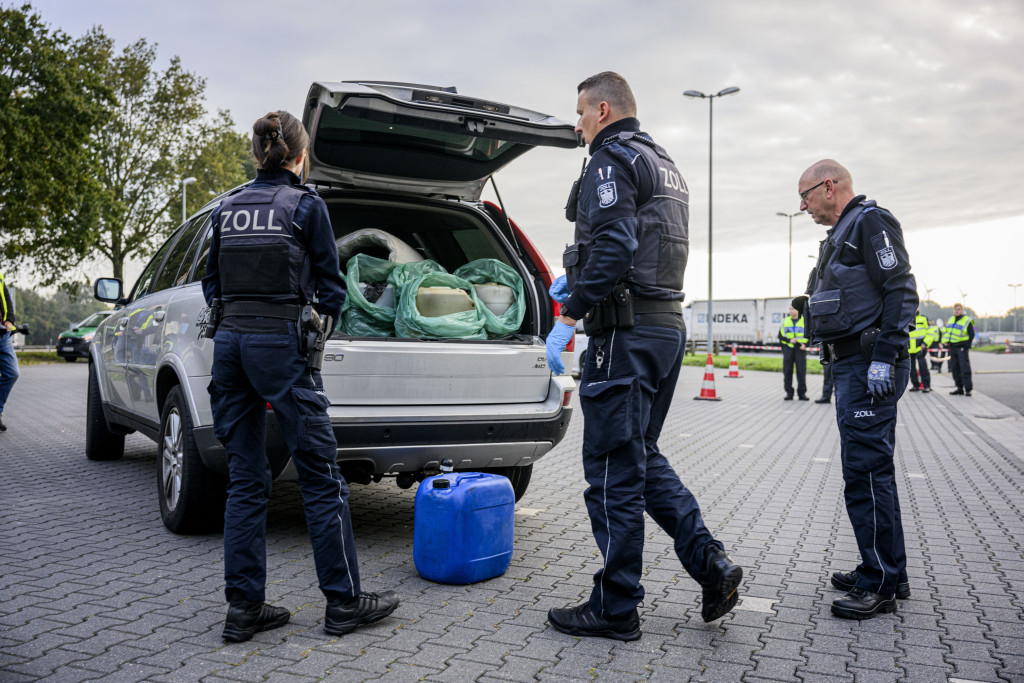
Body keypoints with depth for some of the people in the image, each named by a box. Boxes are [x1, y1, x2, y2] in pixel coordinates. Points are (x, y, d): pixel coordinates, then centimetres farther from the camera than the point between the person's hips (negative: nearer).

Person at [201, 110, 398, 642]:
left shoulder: (227, 208, 12)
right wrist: (319, 323, 17)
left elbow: (212, 284, 16)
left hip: (230, 342, 6)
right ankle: (344, 601, 10)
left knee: (245, 479, 11)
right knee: (322, 478, 2)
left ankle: (244, 607, 16)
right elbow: (329, 285, 0)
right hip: (280, 344, -6)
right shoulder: (305, 204, -3)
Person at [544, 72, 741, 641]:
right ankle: (711, 564, 13)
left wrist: (568, 317, -18)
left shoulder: (614, 159, -8)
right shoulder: (667, 167, 23)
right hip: (668, 325, 10)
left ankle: (615, 609, 9)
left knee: (613, 469, -2)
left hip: (628, 332, -10)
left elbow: (613, 246, -22)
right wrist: (578, 275, 24)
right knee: (642, 456, 19)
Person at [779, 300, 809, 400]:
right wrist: (789, 340, -10)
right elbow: (780, 336, 7)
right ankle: (789, 393, 7)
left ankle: (802, 393, 5)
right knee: (787, 371, 0)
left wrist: (805, 344, -9)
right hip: (788, 348, 2)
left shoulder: (805, 320, 5)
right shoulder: (786, 321, 9)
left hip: (800, 349, -2)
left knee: (801, 371, -3)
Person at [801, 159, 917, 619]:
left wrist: (884, 358, -23)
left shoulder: (871, 222, -8)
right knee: (870, 468, 14)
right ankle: (887, 571, 24)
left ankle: (881, 584, -1)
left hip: (871, 368, -11)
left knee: (865, 469, -9)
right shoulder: (843, 233, 22)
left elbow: (901, 292, -18)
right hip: (853, 367, 11)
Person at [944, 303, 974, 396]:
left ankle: (968, 389, -11)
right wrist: (946, 341, 8)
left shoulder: (967, 321, -5)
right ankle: (960, 388, 14)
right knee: (955, 368, 7)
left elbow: (971, 335, -6)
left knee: (964, 368, -11)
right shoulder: (951, 320, 14)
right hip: (952, 348, 7)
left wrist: (967, 347, -12)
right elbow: (946, 331, 23)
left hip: (962, 347, -7)